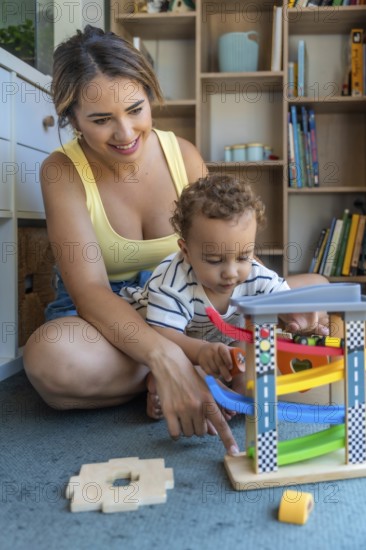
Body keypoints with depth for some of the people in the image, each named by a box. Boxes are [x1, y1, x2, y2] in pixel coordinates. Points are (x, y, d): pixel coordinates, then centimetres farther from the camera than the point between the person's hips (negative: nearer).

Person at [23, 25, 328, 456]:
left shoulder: (183, 155, -7)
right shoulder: (62, 172, -16)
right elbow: (89, 290, -27)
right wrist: (167, 359, -43)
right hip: (101, 315, -2)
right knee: (50, 357, -39)